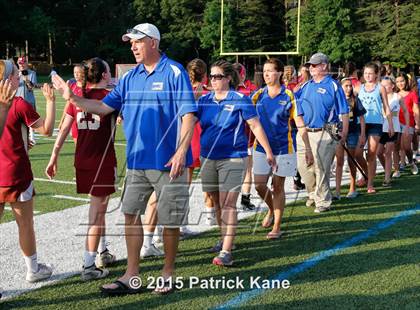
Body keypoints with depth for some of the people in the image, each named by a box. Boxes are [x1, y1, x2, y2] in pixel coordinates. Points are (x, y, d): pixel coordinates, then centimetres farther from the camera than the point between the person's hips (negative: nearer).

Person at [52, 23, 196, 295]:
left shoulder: (174, 72, -8)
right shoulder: (130, 77, 10)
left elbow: (188, 115, -13)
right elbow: (104, 107, 10)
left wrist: (181, 152, -21)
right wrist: (72, 98, -1)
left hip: (168, 161, -6)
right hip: (137, 161, 6)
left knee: (170, 220, 5)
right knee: (131, 214, 8)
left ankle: (168, 273, 22)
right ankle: (131, 276, 18)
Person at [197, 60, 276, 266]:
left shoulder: (240, 100, -4)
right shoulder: (204, 100, 8)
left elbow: (256, 126, -2)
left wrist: (268, 152, 0)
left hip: (233, 159, -5)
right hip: (208, 158, 5)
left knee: (228, 204, -10)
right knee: (216, 202, 15)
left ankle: (226, 251, -11)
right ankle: (225, 239, 33)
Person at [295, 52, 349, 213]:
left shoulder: (333, 86, -3)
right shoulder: (306, 86, 14)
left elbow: (344, 111, -3)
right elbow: (296, 106, 16)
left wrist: (344, 132, -8)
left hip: (323, 134, -6)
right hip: (304, 133, 6)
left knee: (321, 169, -4)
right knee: (303, 166, 11)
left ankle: (323, 201, 7)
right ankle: (313, 194, 31)